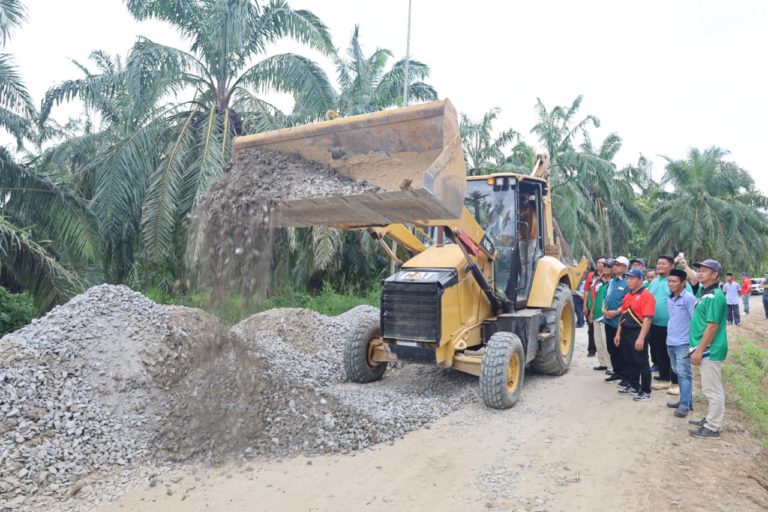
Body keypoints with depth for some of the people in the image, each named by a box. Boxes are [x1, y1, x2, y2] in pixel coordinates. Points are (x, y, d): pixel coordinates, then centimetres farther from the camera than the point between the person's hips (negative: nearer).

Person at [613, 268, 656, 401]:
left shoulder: (646, 295, -13)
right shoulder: (627, 296, 14)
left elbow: (647, 319, -20)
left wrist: (641, 338, -24)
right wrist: (618, 333, 15)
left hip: (637, 333, -8)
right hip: (626, 332, 9)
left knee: (642, 363, 0)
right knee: (629, 361, 16)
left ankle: (646, 391, 10)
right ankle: (633, 386, 29)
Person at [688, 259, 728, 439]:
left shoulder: (715, 296, -19)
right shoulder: (703, 292, 10)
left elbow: (713, 326, -22)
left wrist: (699, 350, -21)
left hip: (710, 350, -10)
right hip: (705, 349, 10)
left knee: (712, 390, 0)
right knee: (711, 388, 20)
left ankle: (713, 428, 8)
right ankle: (710, 419, 32)